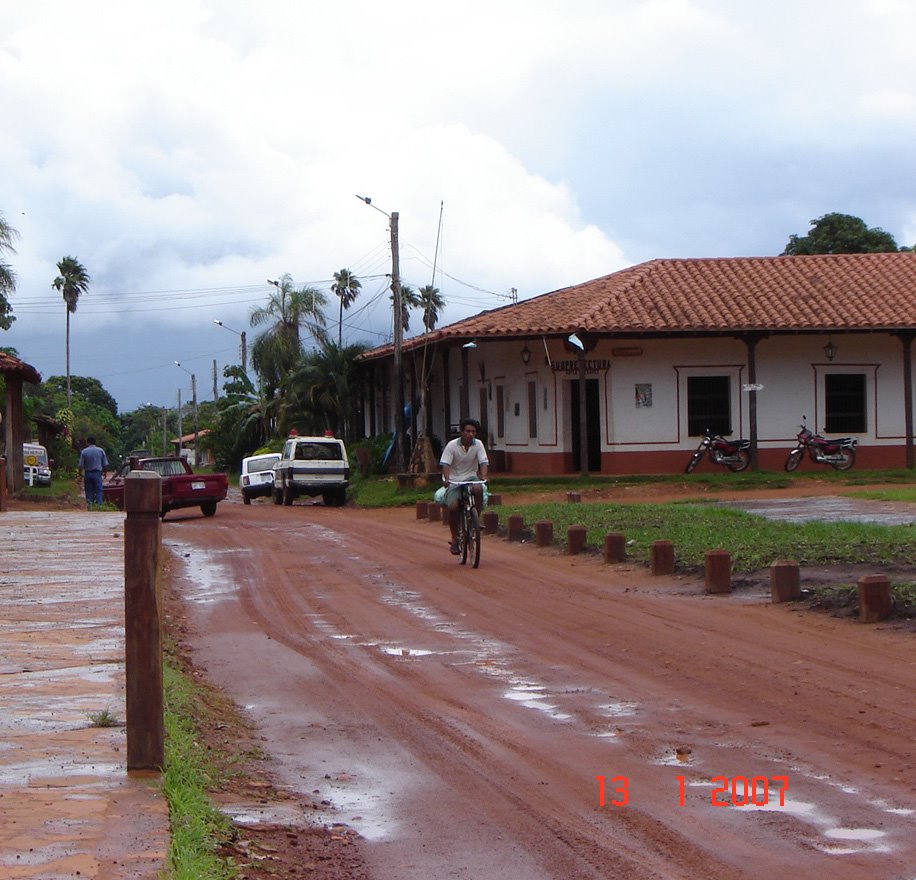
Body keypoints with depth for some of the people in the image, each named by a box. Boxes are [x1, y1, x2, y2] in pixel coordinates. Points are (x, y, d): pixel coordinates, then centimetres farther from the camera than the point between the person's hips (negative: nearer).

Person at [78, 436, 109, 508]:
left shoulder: (84, 452, -5)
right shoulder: (101, 450, -1)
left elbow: (81, 465, -4)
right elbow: (105, 464, 2)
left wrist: (80, 474, 10)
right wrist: (105, 472, 16)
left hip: (88, 474, 0)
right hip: (97, 473, 0)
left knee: (89, 492, 7)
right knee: (98, 491, 1)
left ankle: (90, 506, 6)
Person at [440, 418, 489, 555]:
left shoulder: (478, 444, -4)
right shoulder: (452, 445, -10)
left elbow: (483, 462, -11)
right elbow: (445, 464, -16)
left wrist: (483, 478, -30)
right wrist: (446, 479, -34)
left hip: (470, 477, 1)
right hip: (454, 480, -1)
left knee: (478, 489, -34)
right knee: (452, 507, -21)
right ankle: (455, 539, -1)